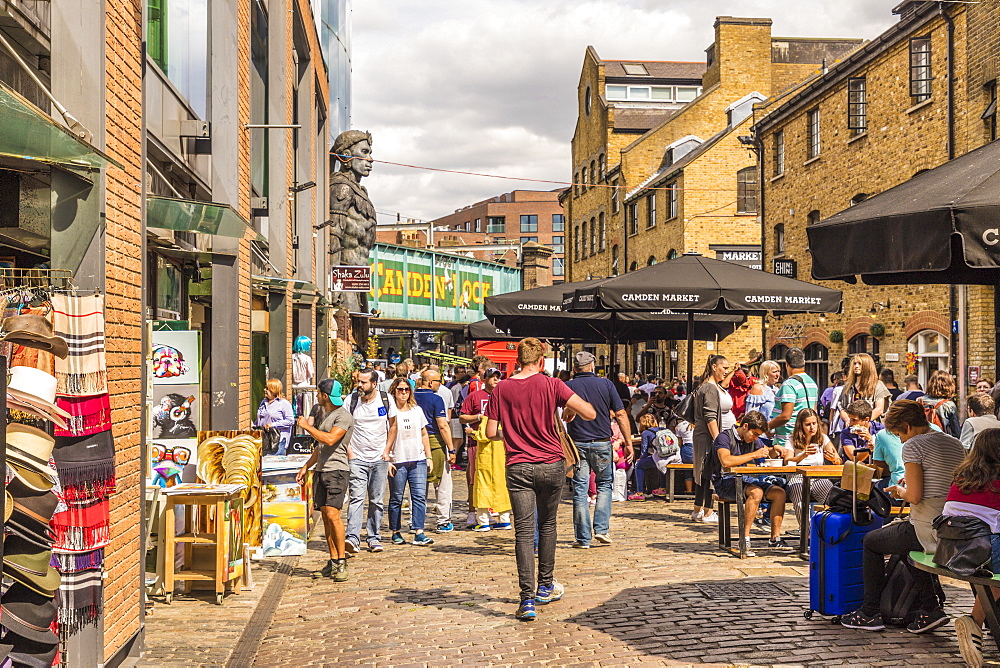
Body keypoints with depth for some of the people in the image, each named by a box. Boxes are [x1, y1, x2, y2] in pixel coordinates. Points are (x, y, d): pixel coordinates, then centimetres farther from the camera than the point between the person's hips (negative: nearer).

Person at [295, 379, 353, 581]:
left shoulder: (343, 416, -8)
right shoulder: (323, 414, 22)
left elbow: (330, 439, -22)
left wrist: (307, 426, -12)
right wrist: (306, 467, 26)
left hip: (337, 470, -9)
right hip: (320, 471, 9)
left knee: (332, 513, -17)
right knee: (325, 515, 5)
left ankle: (341, 560, -11)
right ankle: (333, 560, 8)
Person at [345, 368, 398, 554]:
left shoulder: (386, 400, -1)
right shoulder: (351, 400, -3)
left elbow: (393, 426, 10)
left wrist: (387, 451, 3)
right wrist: (349, 452, -4)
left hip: (379, 459, 2)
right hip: (357, 458, -2)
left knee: (377, 501, 7)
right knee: (357, 497, -14)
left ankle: (374, 538, 17)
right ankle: (353, 538, -20)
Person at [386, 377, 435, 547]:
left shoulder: (417, 410, 12)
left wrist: (429, 457, 14)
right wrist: (386, 460, -9)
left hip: (418, 461, 3)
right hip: (397, 462, -3)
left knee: (419, 496, -6)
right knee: (396, 498, 5)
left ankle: (419, 533, -7)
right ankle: (396, 532, 16)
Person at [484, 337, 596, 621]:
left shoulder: (501, 389, -1)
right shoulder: (552, 385, -5)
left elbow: (491, 432, 1)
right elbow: (590, 413, -11)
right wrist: (572, 413, 10)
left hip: (518, 467, 0)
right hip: (552, 465, 0)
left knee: (524, 530, -1)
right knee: (547, 525, 18)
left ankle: (527, 599, -8)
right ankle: (545, 586, 29)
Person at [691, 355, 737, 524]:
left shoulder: (717, 387, 15)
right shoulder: (709, 388, -16)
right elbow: (710, 417, -23)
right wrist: (717, 440, -26)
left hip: (718, 437, 11)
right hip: (710, 438, -11)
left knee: (704, 474, 13)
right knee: (709, 474, -8)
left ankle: (697, 511, 18)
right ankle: (707, 513, -4)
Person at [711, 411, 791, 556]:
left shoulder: (754, 440, 13)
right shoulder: (725, 436, -11)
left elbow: (768, 453, 29)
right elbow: (726, 461, -28)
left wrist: (774, 449, 3)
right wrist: (754, 455, -23)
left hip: (748, 479, 8)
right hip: (726, 482, -8)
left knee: (779, 493, -11)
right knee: (756, 492, -34)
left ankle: (775, 539, -9)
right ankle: (745, 538, -30)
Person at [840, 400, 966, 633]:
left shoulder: (913, 446, -11)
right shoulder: (956, 445, 12)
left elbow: (915, 497, -19)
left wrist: (900, 491, 3)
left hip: (928, 531, -8)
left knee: (870, 541, 18)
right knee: (905, 543, 36)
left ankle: (869, 613, 22)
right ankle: (930, 608, 25)